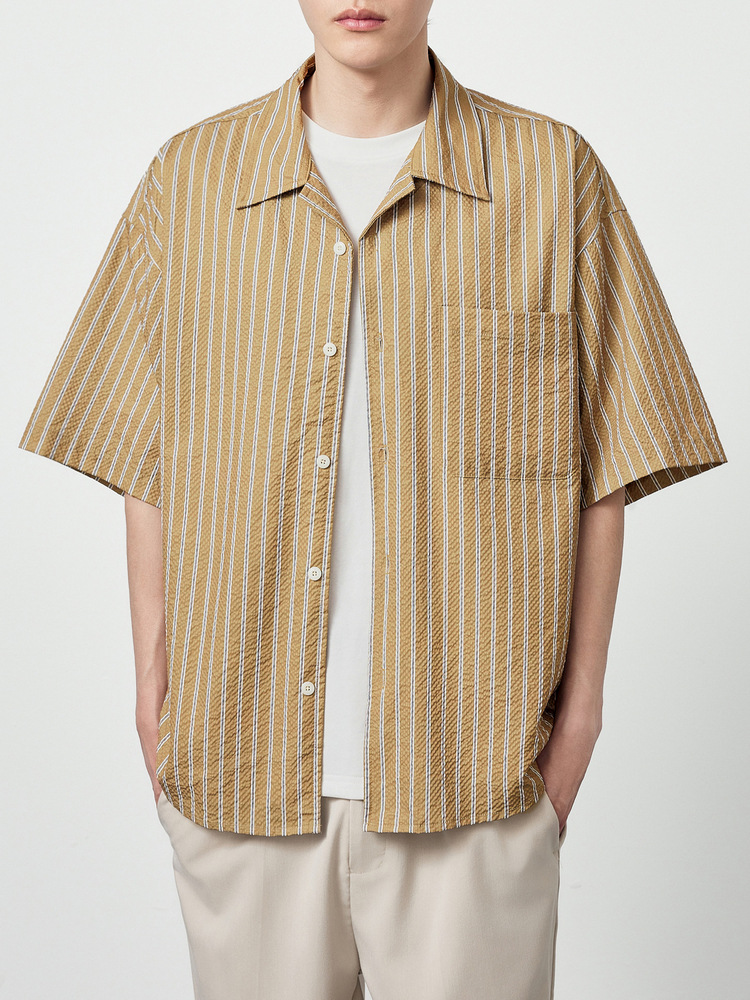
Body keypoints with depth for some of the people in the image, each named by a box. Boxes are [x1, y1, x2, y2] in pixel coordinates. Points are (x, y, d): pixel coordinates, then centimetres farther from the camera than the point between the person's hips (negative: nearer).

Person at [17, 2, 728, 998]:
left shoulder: (555, 176, -1)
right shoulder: (190, 178, 4)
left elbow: (601, 465, 2)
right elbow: (150, 463, 7)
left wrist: (580, 707, 0)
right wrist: (154, 696, 6)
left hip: (472, 764, -1)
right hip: (242, 759, 2)